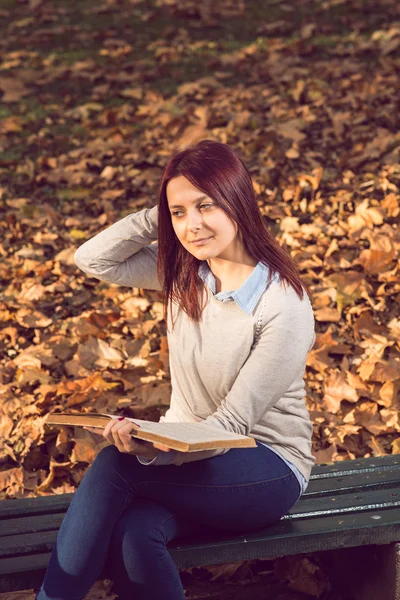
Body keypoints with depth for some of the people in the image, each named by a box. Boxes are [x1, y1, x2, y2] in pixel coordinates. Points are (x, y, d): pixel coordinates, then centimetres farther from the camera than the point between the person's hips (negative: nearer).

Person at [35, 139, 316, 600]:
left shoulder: (284, 305, -18)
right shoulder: (182, 272, 2)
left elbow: (232, 423, -19)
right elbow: (92, 259, 3)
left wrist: (146, 449, -34)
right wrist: (158, 217, -8)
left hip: (267, 467, -5)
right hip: (187, 450, 5)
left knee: (114, 464, -28)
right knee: (132, 534, -30)